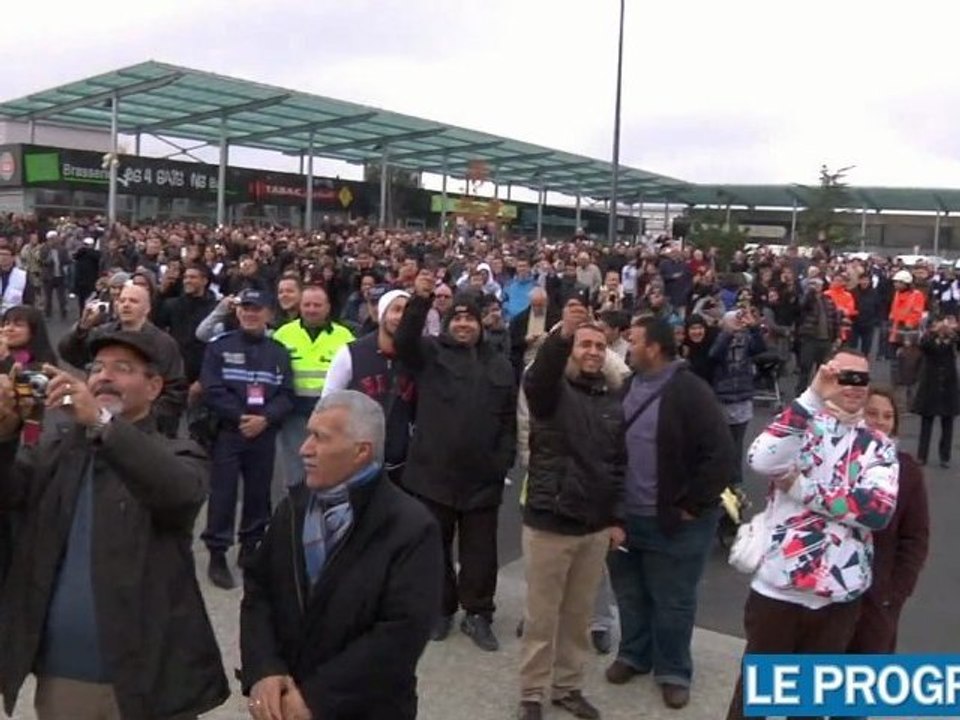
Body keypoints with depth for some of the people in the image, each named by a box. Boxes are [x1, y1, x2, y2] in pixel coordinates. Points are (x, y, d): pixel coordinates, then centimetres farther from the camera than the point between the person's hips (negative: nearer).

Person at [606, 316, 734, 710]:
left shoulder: (689, 391, -16)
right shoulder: (628, 388, 6)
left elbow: (720, 456, -19)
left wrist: (691, 505, -15)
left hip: (674, 520, -6)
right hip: (628, 516, 6)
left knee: (672, 600, 9)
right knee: (630, 592, 19)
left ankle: (673, 671, 27)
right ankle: (634, 654, 39)